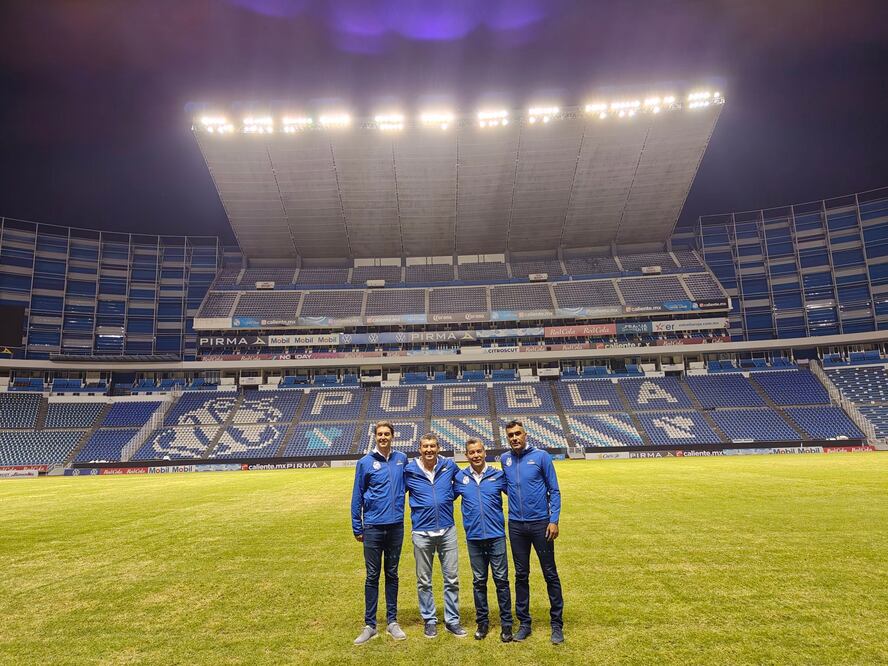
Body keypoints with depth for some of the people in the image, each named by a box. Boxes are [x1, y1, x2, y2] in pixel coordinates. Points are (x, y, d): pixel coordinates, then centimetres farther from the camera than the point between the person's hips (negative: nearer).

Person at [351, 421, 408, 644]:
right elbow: (357, 497, -1)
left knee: (392, 574, 13)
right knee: (372, 576, 6)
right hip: (373, 527, -2)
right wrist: (357, 528, 0)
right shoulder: (366, 462, -5)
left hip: (396, 526, 2)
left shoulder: (401, 459, 2)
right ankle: (370, 625, 17)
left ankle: (392, 622, 24)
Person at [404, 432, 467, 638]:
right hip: (422, 533, -1)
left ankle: (452, 620, 22)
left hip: (447, 530, 1)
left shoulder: (449, 466, -2)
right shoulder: (409, 471, -6)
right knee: (424, 581, 10)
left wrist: (450, 496, 7)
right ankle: (429, 620, 26)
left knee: (452, 579, 8)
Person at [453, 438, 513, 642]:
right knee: (479, 582, 11)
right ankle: (482, 622, 25)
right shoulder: (460, 478, 2)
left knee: (501, 580, 4)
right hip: (474, 538, 1)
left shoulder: (498, 475, -2)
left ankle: (506, 623, 17)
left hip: (496, 536, -1)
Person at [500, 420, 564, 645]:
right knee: (521, 575, 11)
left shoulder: (541, 456, -6)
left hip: (541, 524, -3)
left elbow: (554, 490, -4)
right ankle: (524, 622, 24)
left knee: (550, 574, 5)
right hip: (516, 525, 3)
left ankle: (557, 624, 19)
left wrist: (554, 520, -10)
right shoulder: (505, 459, 4)